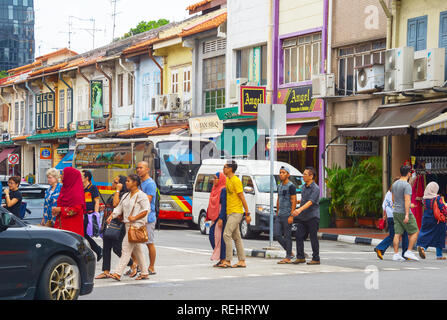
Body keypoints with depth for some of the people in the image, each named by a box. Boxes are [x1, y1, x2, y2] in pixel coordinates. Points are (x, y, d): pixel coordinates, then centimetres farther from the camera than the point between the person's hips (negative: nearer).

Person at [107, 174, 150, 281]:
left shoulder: (141, 195, -8)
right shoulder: (125, 196, 18)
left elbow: (146, 210, -15)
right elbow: (119, 208, 13)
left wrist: (134, 218, -20)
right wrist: (111, 216, -4)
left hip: (136, 225, -9)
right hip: (128, 225, 9)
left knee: (126, 249, -12)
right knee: (137, 250, 12)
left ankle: (118, 273, -16)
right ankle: (145, 273, 19)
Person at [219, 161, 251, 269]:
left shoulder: (236, 181, -13)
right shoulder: (227, 180, 14)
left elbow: (242, 198, -14)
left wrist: (247, 214, -14)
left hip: (236, 212, -9)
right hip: (229, 212, 9)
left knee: (227, 234, -15)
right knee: (236, 237, 10)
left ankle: (227, 261, -15)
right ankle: (242, 261, 13)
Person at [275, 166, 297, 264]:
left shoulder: (291, 186, -8)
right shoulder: (280, 186, 17)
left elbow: (294, 201, -12)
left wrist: (291, 215, -17)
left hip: (287, 215, -8)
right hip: (280, 215, 8)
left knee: (287, 236, -5)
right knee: (278, 236, 5)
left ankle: (288, 258, 0)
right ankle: (290, 253, 19)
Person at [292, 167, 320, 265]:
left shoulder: (315, 188, -12)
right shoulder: (304, 187, 13)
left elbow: (310, 202, -26)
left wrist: (300, 210, -39)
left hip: (312, 217, -7)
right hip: (303, 217, 7)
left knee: (313, 238, -2)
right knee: (299, 236, -1)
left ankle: (316, 259, 5)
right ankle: (300, 257, 4)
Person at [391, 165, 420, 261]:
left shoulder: (394, 184, 11)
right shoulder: (407, 185, -15)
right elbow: (407, 200, -22)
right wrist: (407, 215, -26)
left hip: (396, 213, 8)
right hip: (405, 213, -8)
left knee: (397, 234, 5)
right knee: (415, 232, 4)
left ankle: (396, 254, 0)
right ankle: (409, 252, -1)